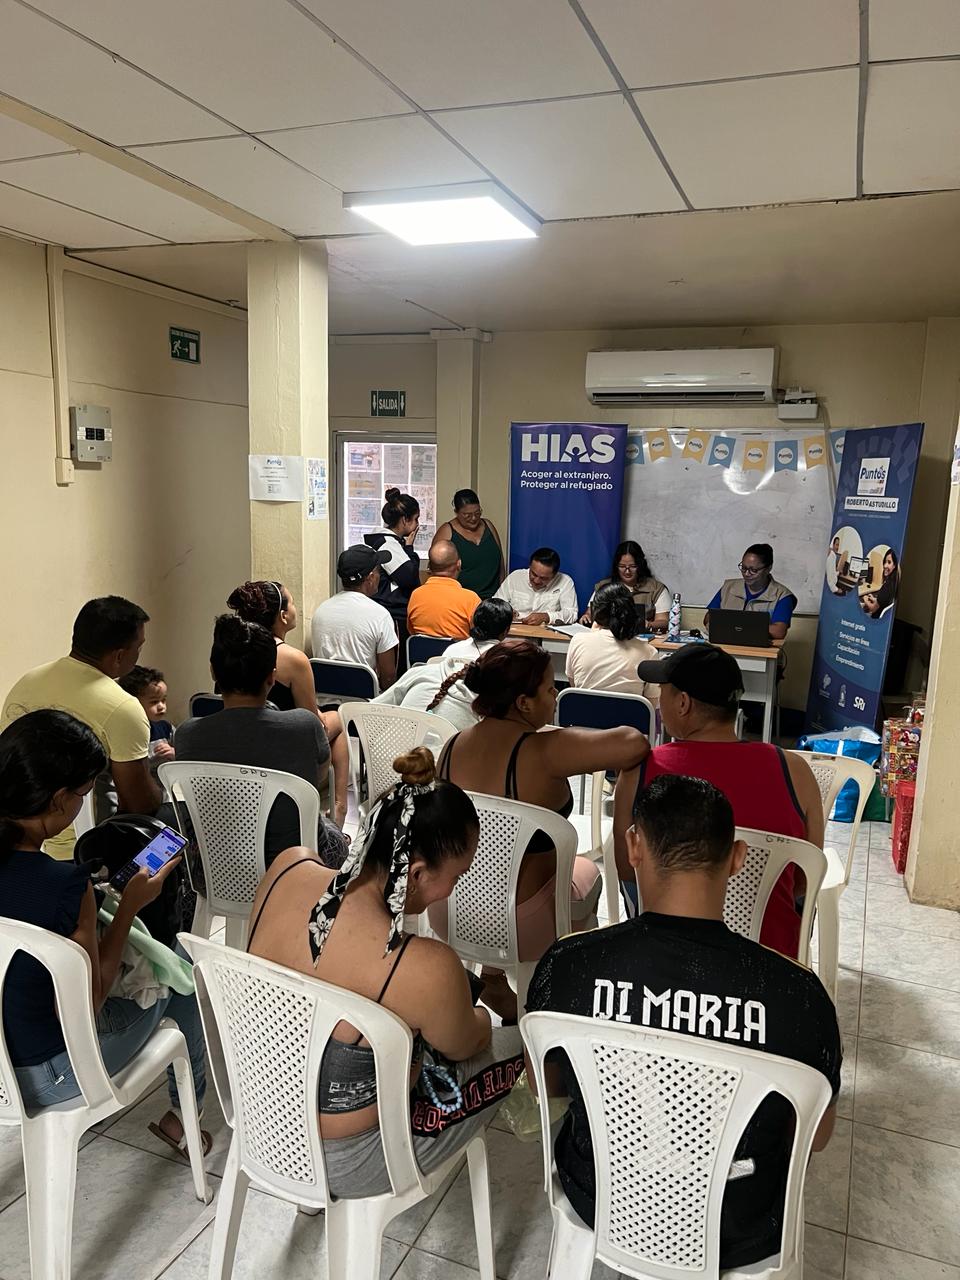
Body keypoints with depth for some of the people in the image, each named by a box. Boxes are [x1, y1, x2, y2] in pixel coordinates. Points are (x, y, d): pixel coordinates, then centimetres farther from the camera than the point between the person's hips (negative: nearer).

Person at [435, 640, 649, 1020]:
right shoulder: (541, 752, -26)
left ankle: (493, 976, 35)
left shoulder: (453, 746, -6)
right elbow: (635, 744, -31)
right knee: (586, 872, 25)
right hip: (522, 929, -5)